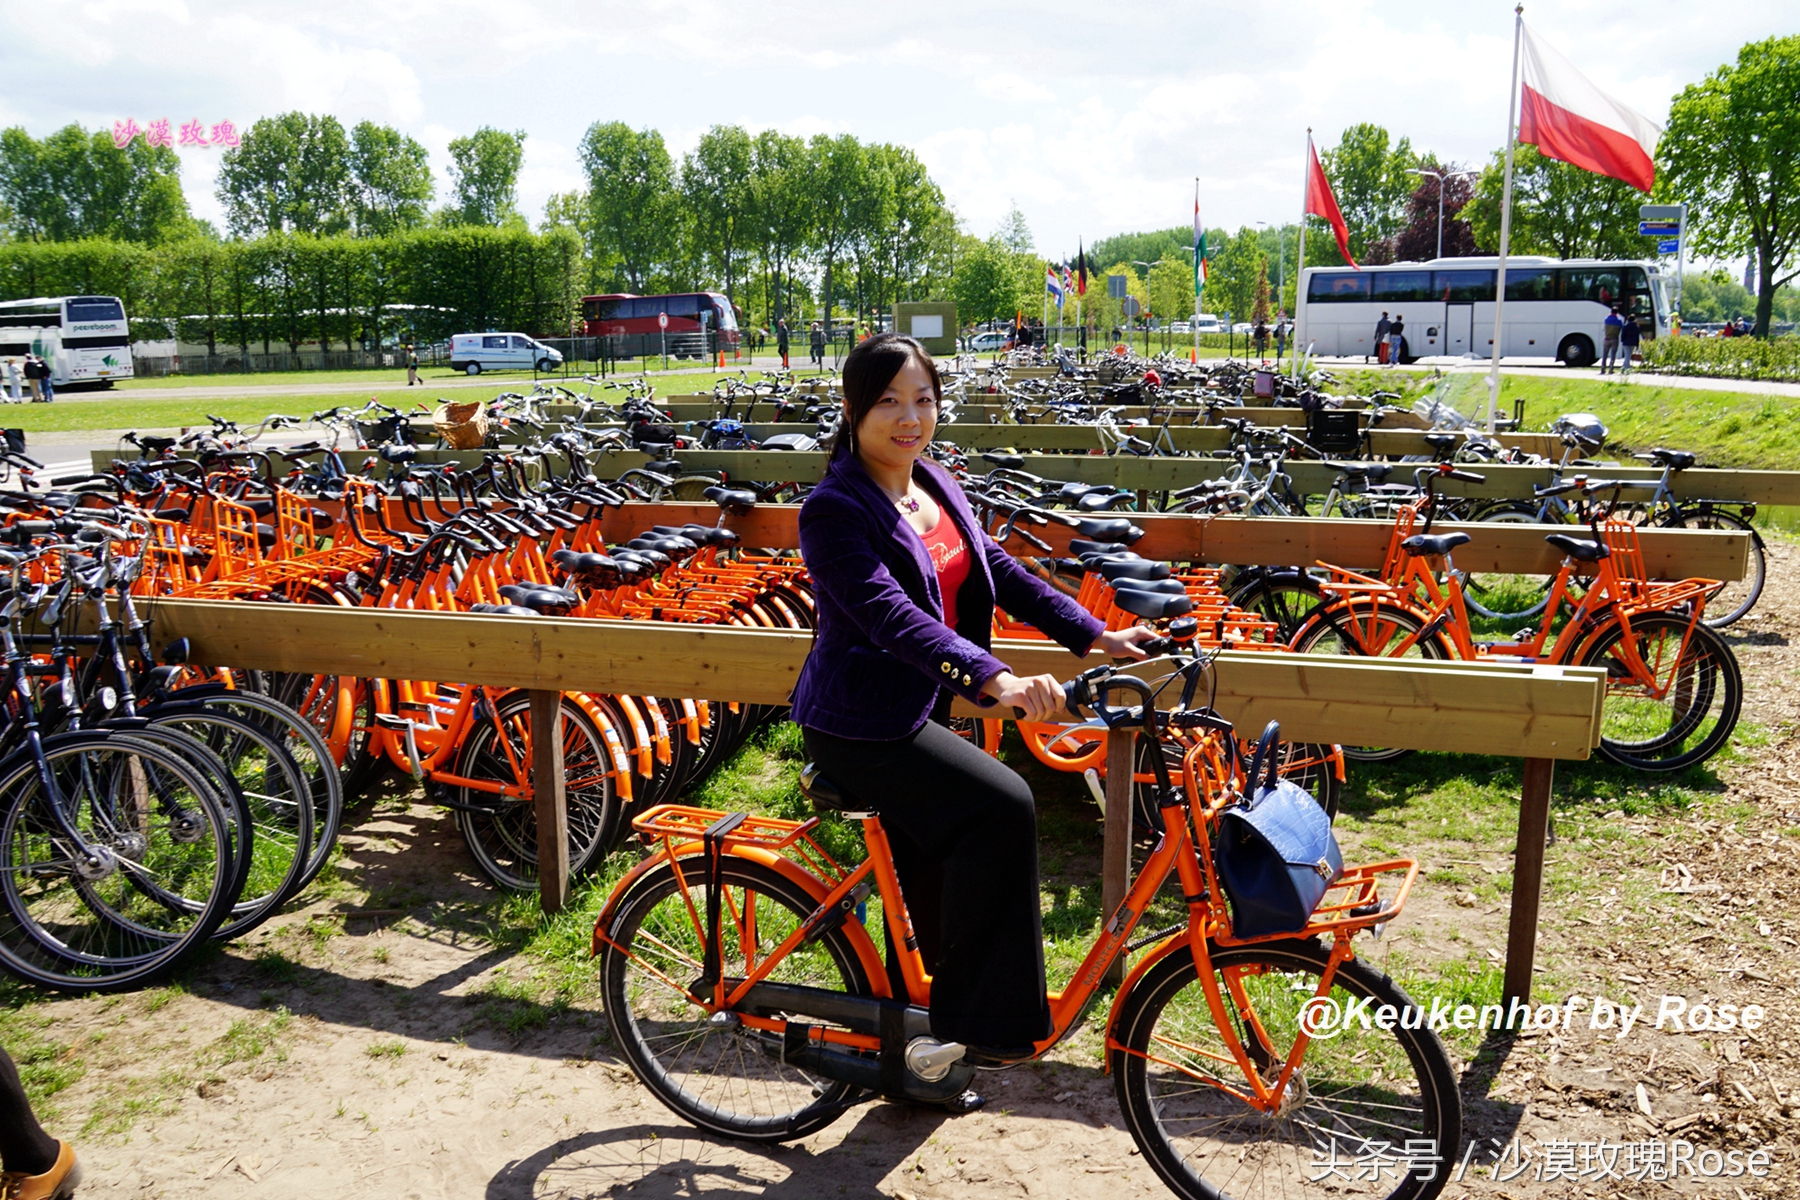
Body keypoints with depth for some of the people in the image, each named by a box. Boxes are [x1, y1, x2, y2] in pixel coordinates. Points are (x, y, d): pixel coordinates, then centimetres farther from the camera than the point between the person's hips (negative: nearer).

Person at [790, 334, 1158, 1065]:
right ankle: (985, 1021, -10)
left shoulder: (934, 485, 5)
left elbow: (999, 571, 9)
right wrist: (994, 680, -46)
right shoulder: (834, 510, -20)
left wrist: (1095, 636, 2)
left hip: (919, 709, 8)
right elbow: (893, 617, -33)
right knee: (1000, 805, -23)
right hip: (859, 723, -8)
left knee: (933, 879, 17)